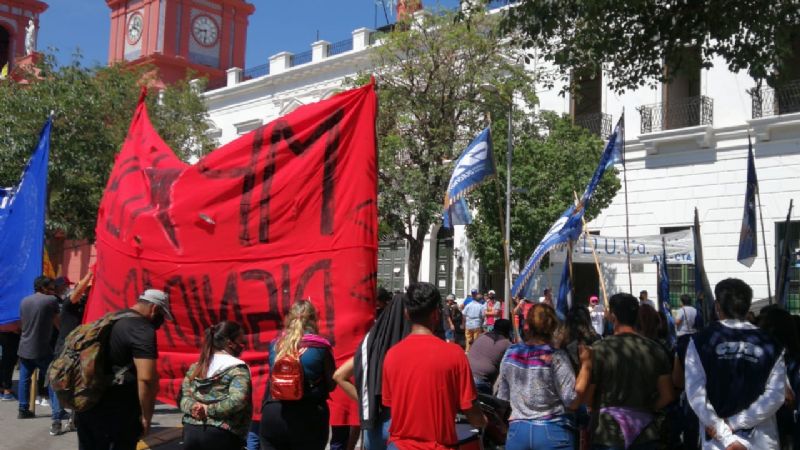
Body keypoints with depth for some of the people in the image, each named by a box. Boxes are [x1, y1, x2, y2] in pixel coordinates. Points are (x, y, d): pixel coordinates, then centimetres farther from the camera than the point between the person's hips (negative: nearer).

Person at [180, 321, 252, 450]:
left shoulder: (195, 368, 14)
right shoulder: (238, 369, -6)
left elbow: (184, 397, 7)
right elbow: (237, 401, -19)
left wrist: (194, 407, -10)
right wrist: (209, 409, -10)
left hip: (191, 431, 6)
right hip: (221, 435, -6)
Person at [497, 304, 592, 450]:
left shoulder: (511, 354, 0)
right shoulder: (556, 358, -13)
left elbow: (503, 397, 8)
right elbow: (573, 402, -13)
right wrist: (586, 365, -9)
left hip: (517, 431, 3)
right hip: (552, 432, -3)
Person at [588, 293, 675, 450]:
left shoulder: (599, 350, -12)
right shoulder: (655, 350, 0)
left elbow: (588, 396, -7)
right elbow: (667, 396, 3)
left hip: (608, 435, -3)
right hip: (645, 434, 3)